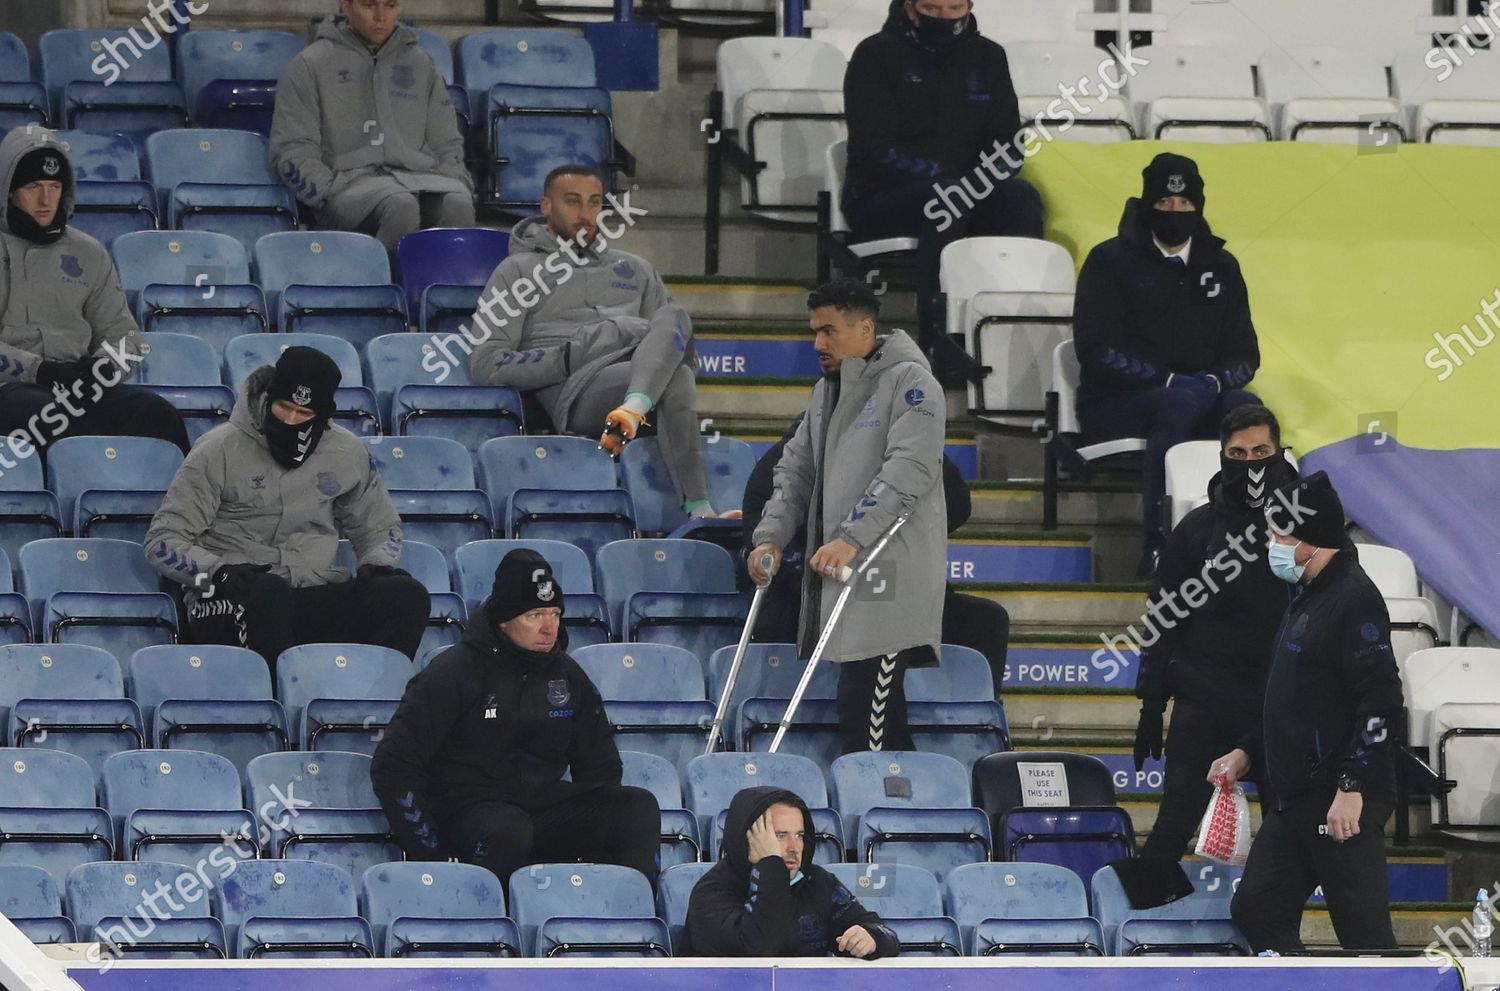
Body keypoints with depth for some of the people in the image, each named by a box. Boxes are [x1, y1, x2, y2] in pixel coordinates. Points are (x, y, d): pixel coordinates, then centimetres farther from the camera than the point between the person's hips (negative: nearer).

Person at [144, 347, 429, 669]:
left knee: (407, 595, -22)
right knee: (268, 592, -39)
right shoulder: (221, 450, 1)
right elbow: (162, 543, 0)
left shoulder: (346, 454, 12)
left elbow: (380, 528, 29)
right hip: (228, 605, -4)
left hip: (315, 601, 4)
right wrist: (219, 571, -20)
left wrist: (376, 564, 4)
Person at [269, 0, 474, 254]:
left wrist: (459, 184, 5)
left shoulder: (420, 64, 25)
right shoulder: (312, 65, 13)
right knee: (400, 206, -39)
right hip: (353, 176, -3)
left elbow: (446, 145, 27)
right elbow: (292, 152, 7)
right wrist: (330, 195, -10)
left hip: (421, 174, 3)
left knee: (457, 204, -34)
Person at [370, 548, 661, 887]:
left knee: (639, 806, -18)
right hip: (467, 809, -5)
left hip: (545, 807, 5)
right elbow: (392, 767, -6)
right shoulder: (455, 672, -4)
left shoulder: (567, 677, 13)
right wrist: (430, 853, -13)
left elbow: (600, 768, 23)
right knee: (507, 829, -40)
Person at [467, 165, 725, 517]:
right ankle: (697, 508, -54)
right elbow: (486, 365, 4)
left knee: (673, 316, -31)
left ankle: (634, 409, -56)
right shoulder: (519, 271, 18)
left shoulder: (634, 269, 35)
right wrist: (571, 358, -7)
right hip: (576, 393, -5)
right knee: (676, 379, -37)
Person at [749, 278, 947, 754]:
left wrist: (851, 539, -23)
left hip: (888, 575, -8)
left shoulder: (909, 381, -6)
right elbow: (797, 469, 22)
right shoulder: (827, 391, 21)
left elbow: (909, 470, -17)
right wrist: (772, 537, 7)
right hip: (835, 572, 8)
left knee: (866, 720, -15)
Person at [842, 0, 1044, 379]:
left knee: (1021, 196, -26)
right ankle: (937, 331, -44)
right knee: (946, 199, -36)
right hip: (881, 202, -4)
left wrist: (980, 180, -15)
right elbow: (876, 149, -12)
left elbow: (1008, 143, 8)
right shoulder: (877, 56, -2)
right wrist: (940, 177, -24)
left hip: (971, 193, 4)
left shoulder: (987, 58, 12)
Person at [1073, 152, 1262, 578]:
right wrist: (1167, 380, -19)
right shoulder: (1111, 261, 0)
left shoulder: (1220, 267, 14)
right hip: (1114, 407, -4)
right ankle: (1157, 544, -44)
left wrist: (1215, 380, -13)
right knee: (1181, 401, -37)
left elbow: (1244, 353, 11)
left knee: (1248, 409, -29)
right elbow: (1099, 350, -9)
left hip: (1203, 397, 4)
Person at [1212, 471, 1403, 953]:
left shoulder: (1354, 598, -14)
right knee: (1256, 913, 11)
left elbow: (1381, 699, -21)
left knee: (1364, 933, -9)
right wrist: (1247, 753, 21)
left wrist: (1351, 787, -24)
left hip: (1343, 806, -11)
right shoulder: (1306, 597, 18)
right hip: (1294, 801, 11)